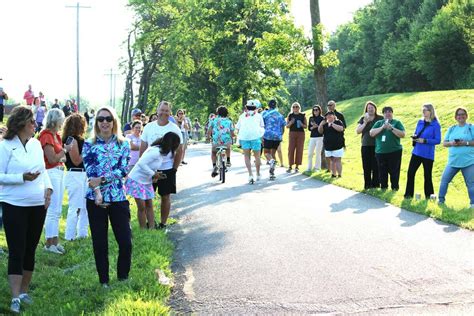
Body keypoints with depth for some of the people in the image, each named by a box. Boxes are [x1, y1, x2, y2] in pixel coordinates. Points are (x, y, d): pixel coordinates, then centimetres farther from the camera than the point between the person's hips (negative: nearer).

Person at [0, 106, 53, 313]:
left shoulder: (36, 144, 6)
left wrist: (48, 188, -1)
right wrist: (22, 178, -22)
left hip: (38, 205, 5)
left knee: (30, 250, 12)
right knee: (17, 251, -4)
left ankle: (24, 291, 25)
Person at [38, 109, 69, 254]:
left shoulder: (56, 135, 13)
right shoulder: (46, 136, -14)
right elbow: (52, 159, -18)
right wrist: (65, 150, -9)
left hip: (59, 172, 10)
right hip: (51, 173, -10)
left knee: (57, 210, 13)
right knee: (53, 210, -5)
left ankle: (54, 241, 20)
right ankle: (49, 243, 1)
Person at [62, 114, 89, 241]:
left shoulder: (79, 139, 13)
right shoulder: (71, 140, -14)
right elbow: (76, 160, -16)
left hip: (83, 174, 10)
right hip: (74, 175, -10)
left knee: (85, 206, 15)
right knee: (75, 207, -5)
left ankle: (82, 232, 24)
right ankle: (70, 236, 2)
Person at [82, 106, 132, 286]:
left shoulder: (123, 144, 5)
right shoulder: (89, 145, 3)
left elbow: (124, 170, -5)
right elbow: (90, 172, -7)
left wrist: (102, 179, -17)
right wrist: (98, 193, -20)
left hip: (118, 198, 0)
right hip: (96, 199, 0)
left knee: (126, 242, -2)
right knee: (100, 243, 6)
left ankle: (123, 278, 18)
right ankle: (104, 281, 19)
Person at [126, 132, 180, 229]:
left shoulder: (162, 151, 0)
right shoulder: (155, 151, -28)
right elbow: (141, 164, -30)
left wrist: (155, 175, -8)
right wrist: (153, 174, -23)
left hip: (147, 181, 9)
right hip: (137, 180, -9)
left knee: (149, 205, 7)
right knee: (142, 207, -3)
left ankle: (152, 228, 9)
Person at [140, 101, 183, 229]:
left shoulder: (174, 129, -4)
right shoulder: (149, 127, 2)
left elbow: (179, 151, -2)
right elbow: (143, 148, 7)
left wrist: (174, 168, -5)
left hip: (167, 169, -2)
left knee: (165, 197, 7)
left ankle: (163, 224, 19)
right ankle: (150, 224, 14)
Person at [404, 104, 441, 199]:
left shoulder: (435, 125, -8)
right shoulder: (420, 122, 8)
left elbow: (438, 140, -11)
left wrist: (425, 140, -19)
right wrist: (414, 137, -5)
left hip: (428, 154, -5)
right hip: (416, 152, 5)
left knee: (427, 176, 5)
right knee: (410, 173, 1)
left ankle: (429, 195, 20)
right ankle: (408, 194, 10)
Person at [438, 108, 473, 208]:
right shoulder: (451, 129, 12)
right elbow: (444, 143, 11)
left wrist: (466, 143, -17)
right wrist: (451, 143, -9)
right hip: (453, 161, 4)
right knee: (444, 180, 5)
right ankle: (441, 199, 16)